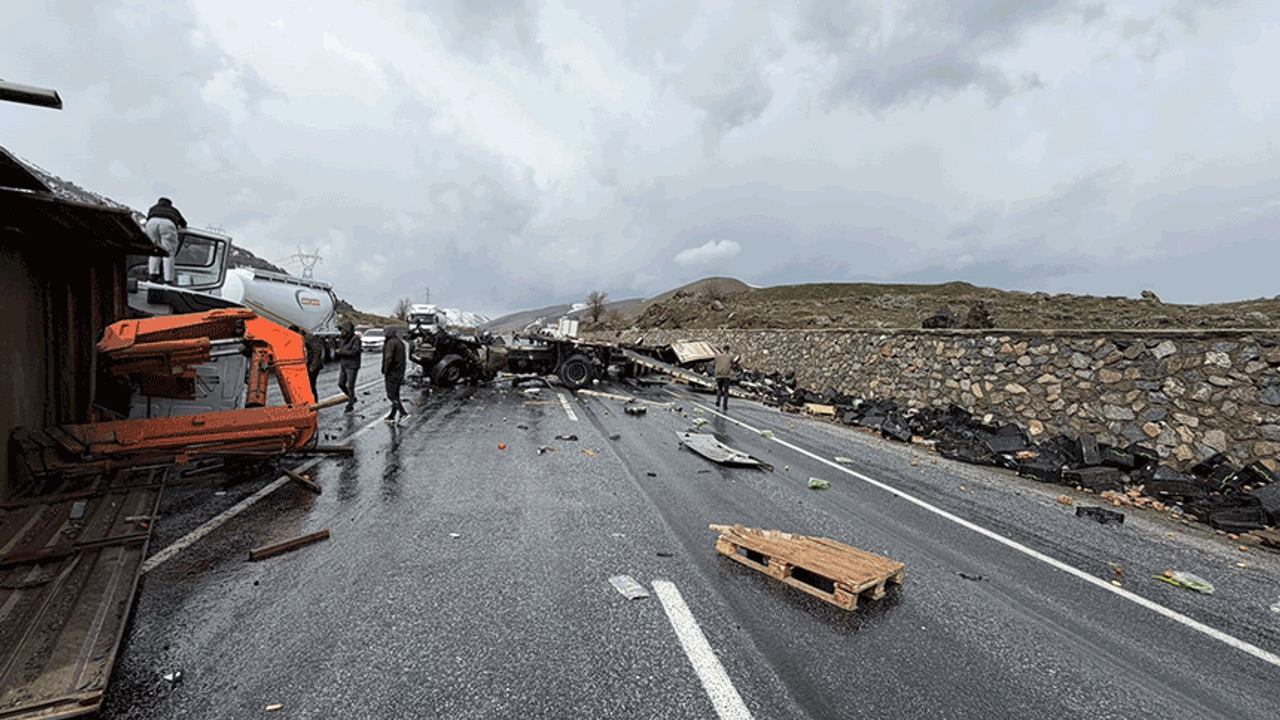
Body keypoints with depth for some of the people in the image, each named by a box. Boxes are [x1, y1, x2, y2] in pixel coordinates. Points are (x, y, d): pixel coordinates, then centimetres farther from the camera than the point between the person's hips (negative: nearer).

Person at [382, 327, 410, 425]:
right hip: (400, 372, 9)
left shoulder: (391, 343, -14)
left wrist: (385, 372, -14)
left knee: (391, 395, -5)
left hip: (392, 373, -9)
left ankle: (404, 414, -14)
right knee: (395, 395, 10)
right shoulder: (400, 343, 13)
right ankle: (392, 417, 17)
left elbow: (389, 358, -24)